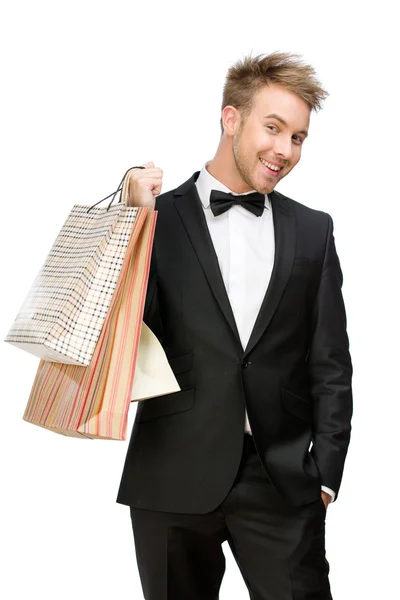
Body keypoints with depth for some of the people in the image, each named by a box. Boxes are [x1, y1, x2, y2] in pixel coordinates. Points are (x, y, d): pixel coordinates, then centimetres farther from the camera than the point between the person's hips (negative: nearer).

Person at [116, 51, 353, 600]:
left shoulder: (313, 230, 8)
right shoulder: (160, 217, 1)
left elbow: (330, 364, 8)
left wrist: (326, 473, 2)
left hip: (283, 480, 1)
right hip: (175, 477, -1)